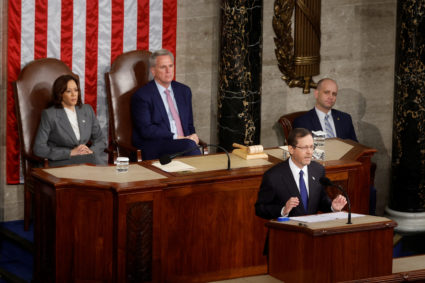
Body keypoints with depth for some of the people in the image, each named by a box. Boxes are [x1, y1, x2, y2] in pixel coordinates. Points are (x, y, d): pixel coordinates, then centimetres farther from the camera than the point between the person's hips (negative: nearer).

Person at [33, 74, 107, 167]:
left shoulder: (87, 110, 14)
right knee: (94, 159, -34)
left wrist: (91, 151, -4)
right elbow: (39, 148, -7)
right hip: (61, 163, -5)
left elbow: (101, 139, 20)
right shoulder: (49, 114, -1)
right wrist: (70, 153, -13)